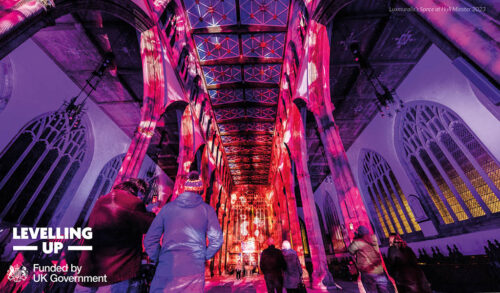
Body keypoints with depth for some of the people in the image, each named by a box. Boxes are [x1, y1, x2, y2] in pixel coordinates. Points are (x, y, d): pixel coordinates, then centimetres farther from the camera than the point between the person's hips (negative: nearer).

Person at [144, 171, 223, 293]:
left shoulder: (167, 207, 5)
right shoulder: (207, 209, 0)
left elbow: (150, 240, 4)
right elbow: (216, 240, -6)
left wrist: (159, 260, 15)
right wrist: (203, 257, 9)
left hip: (167, 269, 2)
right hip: (194, 271, -1)